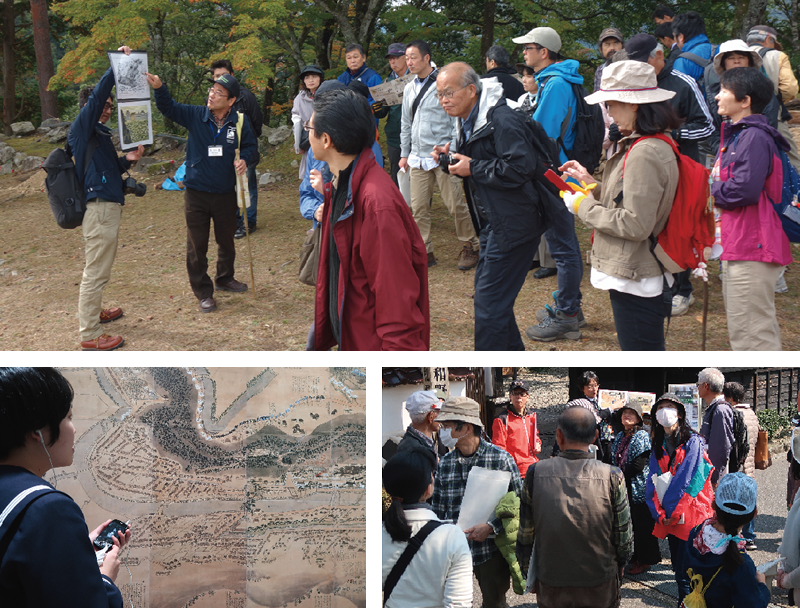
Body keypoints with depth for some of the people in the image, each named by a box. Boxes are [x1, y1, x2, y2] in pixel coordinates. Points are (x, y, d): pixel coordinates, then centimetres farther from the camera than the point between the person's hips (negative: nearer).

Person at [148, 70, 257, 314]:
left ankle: (225, 278, 44)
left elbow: (251, 147, 4)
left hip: (225, 193, 1)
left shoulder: (240, 122, -6)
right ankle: (203, 292, 15)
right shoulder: (196, 115, -7)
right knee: (197, 245, 2)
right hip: (196, 193, -1)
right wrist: (159, 88, -28)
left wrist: (244, 159, -18)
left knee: (226, 239, 20)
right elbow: (169, 108, -9)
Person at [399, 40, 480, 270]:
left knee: (456, 204, -3)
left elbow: (457, 117, -5)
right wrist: (404, 154, 21)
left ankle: (471, 247, 12)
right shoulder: (409, 89, 16)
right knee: (418, 207, 2)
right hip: (418, 157, 6)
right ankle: (424, 251, 11)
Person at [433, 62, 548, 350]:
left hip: (513, 225, -10)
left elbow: (520, 167, -28)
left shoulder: (502, 120, -19)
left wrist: (473, 167, -20)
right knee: (487, 292, 17)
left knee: (489, 300, -7)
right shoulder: (467, 122, 13)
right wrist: (450, 160, 3)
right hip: (493, 223, 11)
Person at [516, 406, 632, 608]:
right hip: (600, 591, 0)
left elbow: (525, 536, -2)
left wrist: (527, 573, 13)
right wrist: (617, 571, 12)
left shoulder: (536, 473, -10)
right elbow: (624, 541, -6)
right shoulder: (611, 476, -13)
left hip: (550, 590, 1)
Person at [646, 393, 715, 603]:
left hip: (689, 515, -5)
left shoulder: (692, 442, -5)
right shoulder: (658, 447, 12)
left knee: (685, 572, -7)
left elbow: (689, 480, -11)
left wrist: (675, 512, -13)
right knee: (677, 566, 8)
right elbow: (653, 482, 7)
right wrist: (659, 513, -7)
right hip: (668, 516, 5)